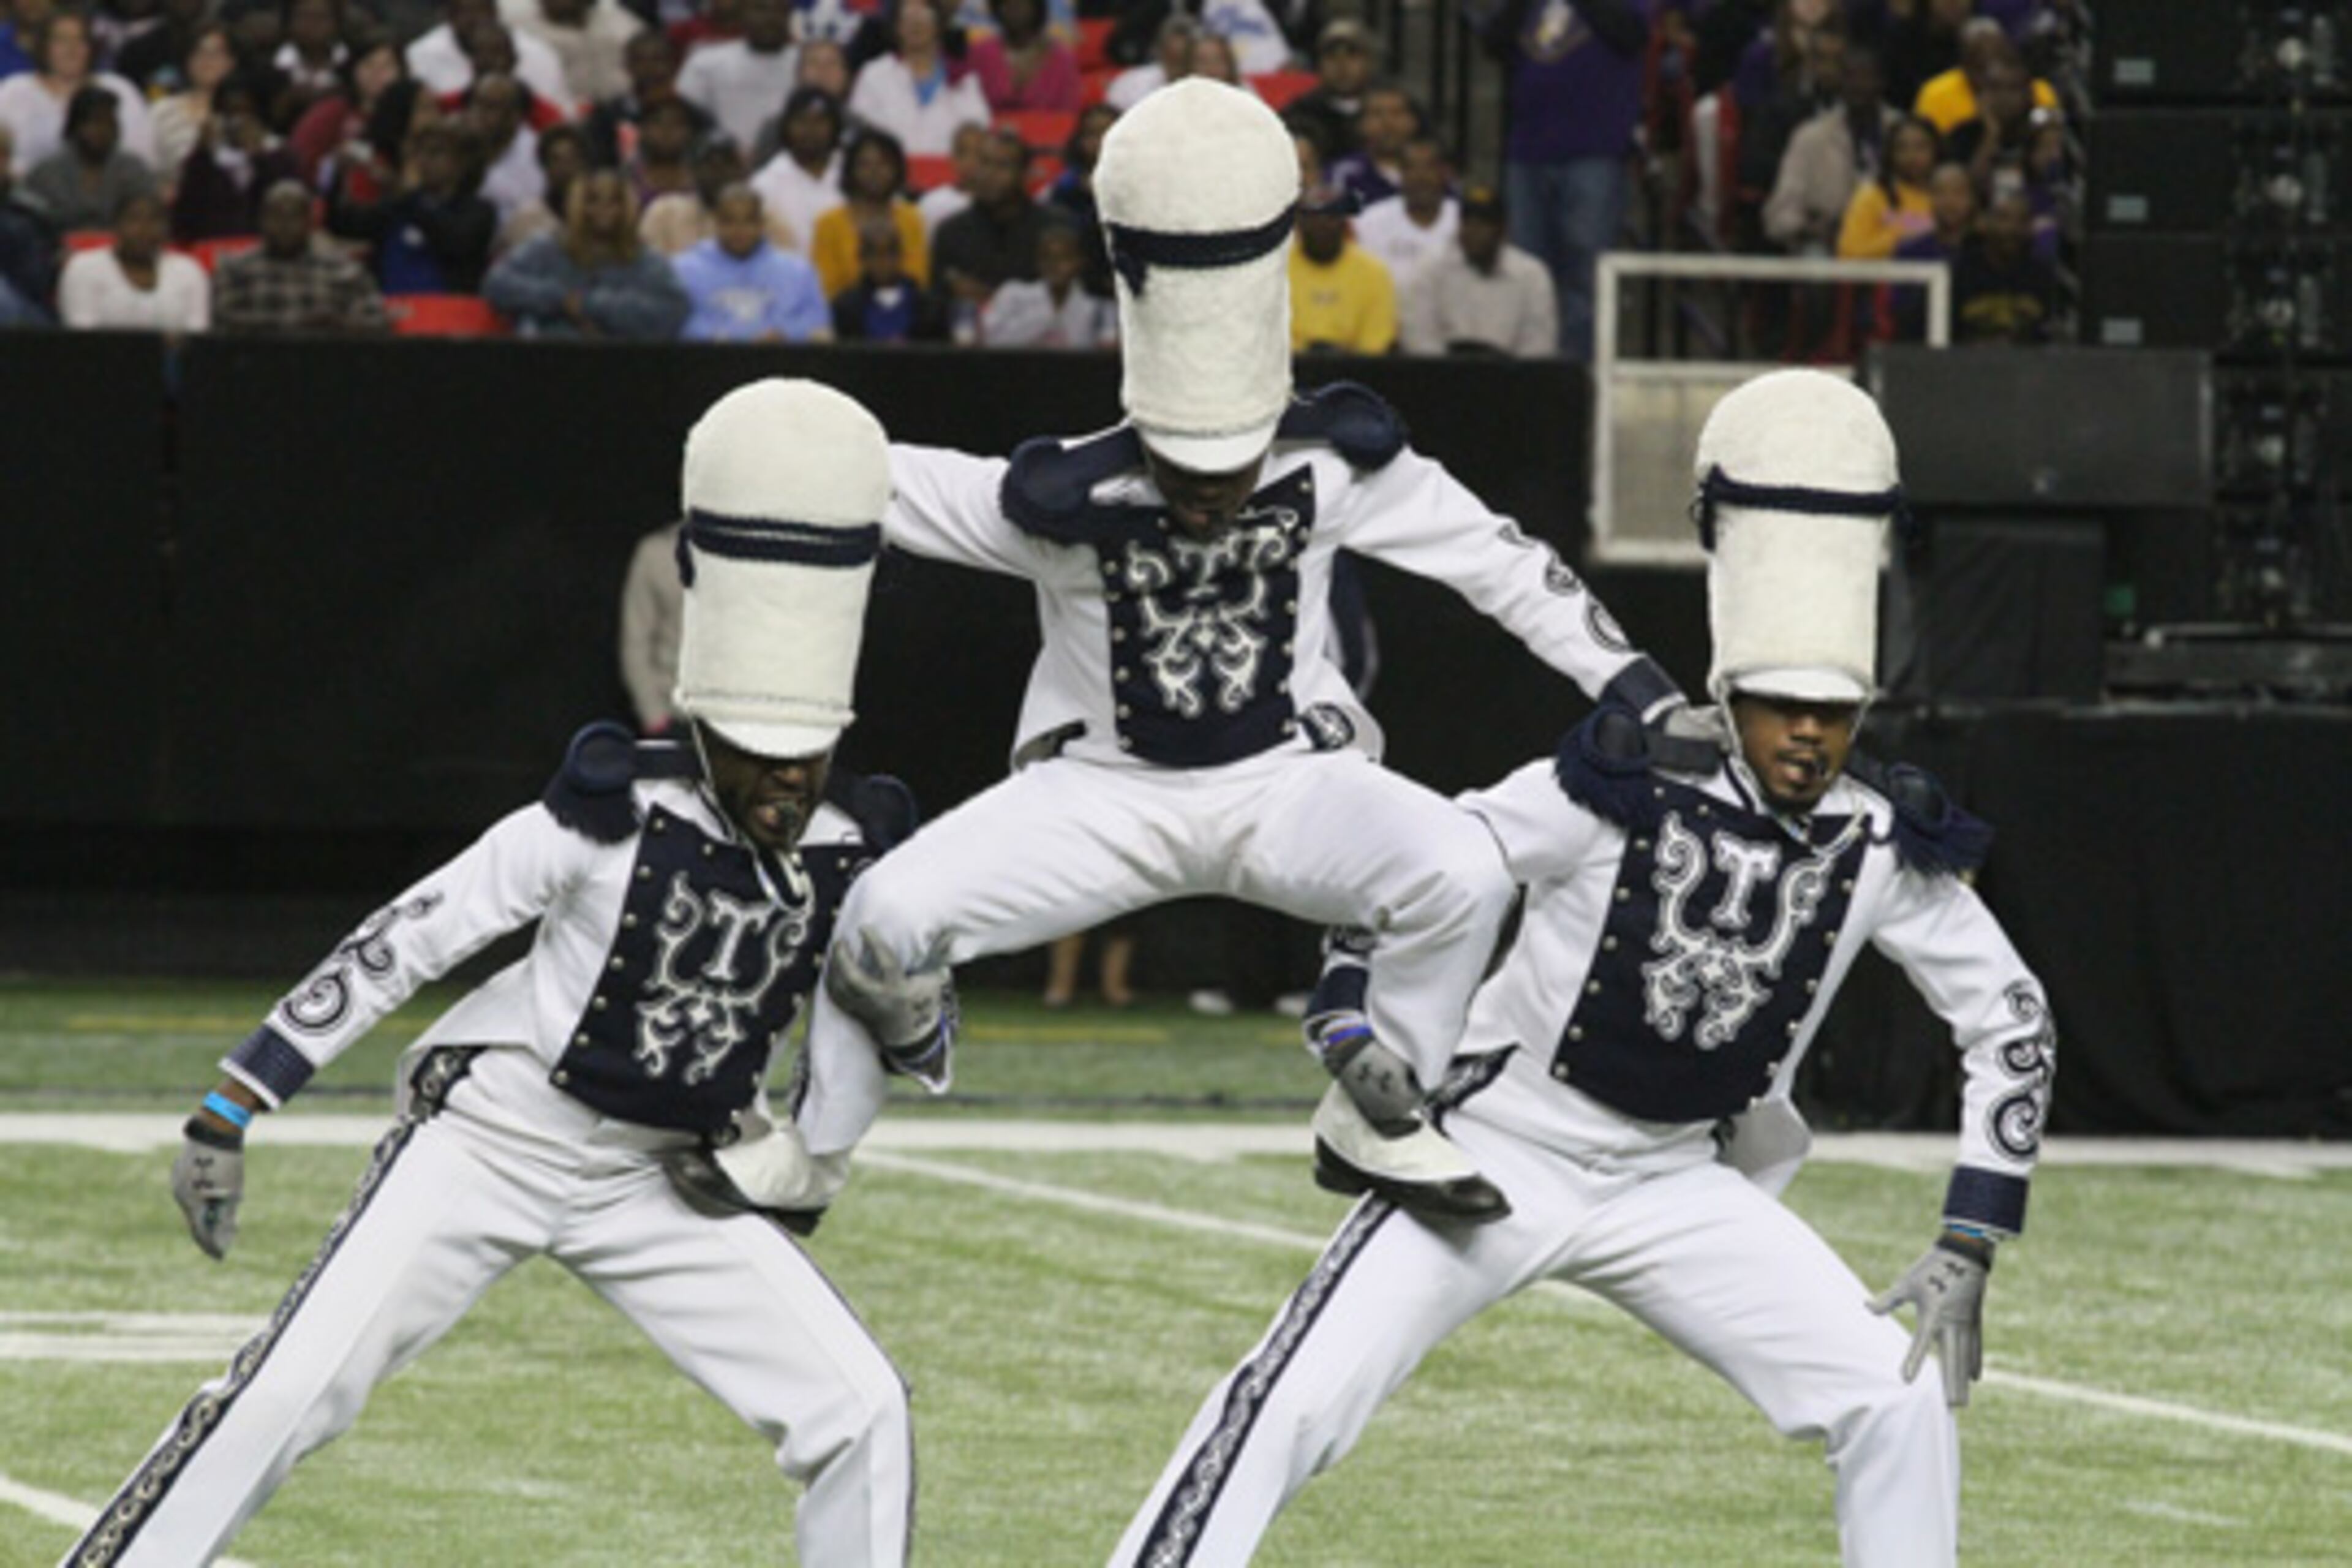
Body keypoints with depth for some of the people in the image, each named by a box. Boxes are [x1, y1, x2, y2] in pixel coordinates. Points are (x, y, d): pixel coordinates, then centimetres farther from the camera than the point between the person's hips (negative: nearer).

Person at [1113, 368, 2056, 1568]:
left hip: (1676, 1187, 4)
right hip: (1499, 1152, -4)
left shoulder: (1883, 848, -7)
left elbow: (2009, 1022, 3)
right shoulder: (1624, 790, -18)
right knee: (1294, 1407, -18)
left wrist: (1967, 1249, -3)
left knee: (1900, 1401, -8)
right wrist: (1355, 1041, -20)